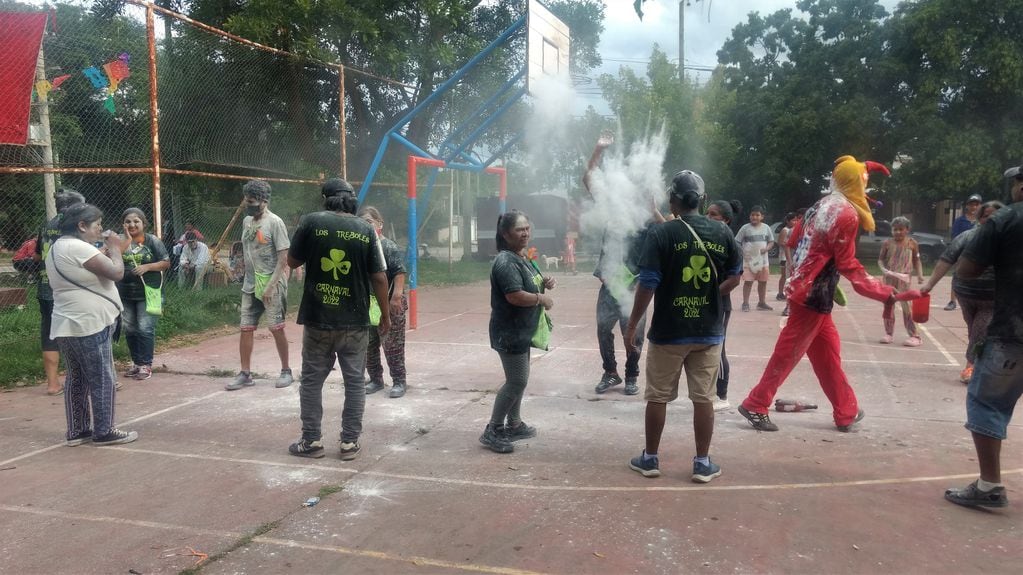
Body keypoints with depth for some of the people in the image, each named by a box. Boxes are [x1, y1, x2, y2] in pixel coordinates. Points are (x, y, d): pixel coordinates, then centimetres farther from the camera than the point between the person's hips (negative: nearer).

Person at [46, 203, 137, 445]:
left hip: (67, 325, 10)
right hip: (88, 325, -10)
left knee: (77, 378, 15)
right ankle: (104, 432, 5)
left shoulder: (58, 247, 15)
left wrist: (104, 251, 11)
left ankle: (77, 431, 21)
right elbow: (116, 272, -19)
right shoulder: (78, 247, -18)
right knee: (101, 380, -1)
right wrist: (114, 248, -4)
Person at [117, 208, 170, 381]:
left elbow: (166, 263, -3)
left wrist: (146, 266, -16)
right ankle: (136, 362, 23)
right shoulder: (121, 241, 5)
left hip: (148, 293, -4)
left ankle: (146, 364, 3)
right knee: (129, 329, 10)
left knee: (145, 329, -6)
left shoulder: (153, 241, -3)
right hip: (125, 294, 4)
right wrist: (127, 239, -15)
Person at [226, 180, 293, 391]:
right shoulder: (247, 221, 9)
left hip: (271, 285, -6)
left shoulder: (274, 222, -11)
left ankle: (286, 371, 13)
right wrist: (248, 278, 10)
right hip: (249, 285, 7)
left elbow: (283, 258, -14)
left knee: (276, 328, -1)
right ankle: (245, 374, 12)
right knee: (246, 328, 5)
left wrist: (271, 285, -19)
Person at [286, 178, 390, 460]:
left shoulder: (311, 221, -5)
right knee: (355, 381, 11)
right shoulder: (366, 229, -2)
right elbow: (379, 277, -2)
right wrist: (385, 314, 8)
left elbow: (292, 262, 5)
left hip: (317, 318, 0)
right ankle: (350, 442, 14)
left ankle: (311, 440, 18)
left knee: (312, 379, 13)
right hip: (355, 321, 1)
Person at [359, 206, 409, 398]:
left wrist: (397, 296, -24)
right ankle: (375, 379, 26)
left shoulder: (389, 247, -13)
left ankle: (399, 381, 10)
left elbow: (400, 273, -18)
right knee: (368, 345, 13)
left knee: (392, 345, -1)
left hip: (389, 305, -7)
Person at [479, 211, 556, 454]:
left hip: (521, 330, 10)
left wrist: (544, 283, 4)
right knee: (517, 381, -7)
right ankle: (492, 431, 2)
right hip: (510, 332, -10)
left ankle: (514, 425, 30)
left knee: (518, 380, 17)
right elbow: (515, 296, -31)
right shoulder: (506, 262, -21)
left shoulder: (521, 258, 11)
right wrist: (543, 299, -16)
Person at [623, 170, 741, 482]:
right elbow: (735, 276, 8)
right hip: (709, 330, 3)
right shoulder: (722, 232, 0)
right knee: (703, 398, 10)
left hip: (668, 331, -3)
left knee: (658, 397, 9)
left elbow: (648, 284, -13)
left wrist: (633, 324, -4)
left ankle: (650, 458, 20)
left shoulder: (662, 233, -12)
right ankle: (702, 463, 16)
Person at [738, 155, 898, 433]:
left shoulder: (823, 205, 11)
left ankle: (846, 413, 26)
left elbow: (795, 241, 16)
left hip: (803, 288, 9)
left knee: (827, 351, 16)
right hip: (813, 296, -9)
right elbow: (848, 265, -14)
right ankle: (755, 406, 7)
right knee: (788, 353, -1)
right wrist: (883, 292, -10)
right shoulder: (847, 214, -14)